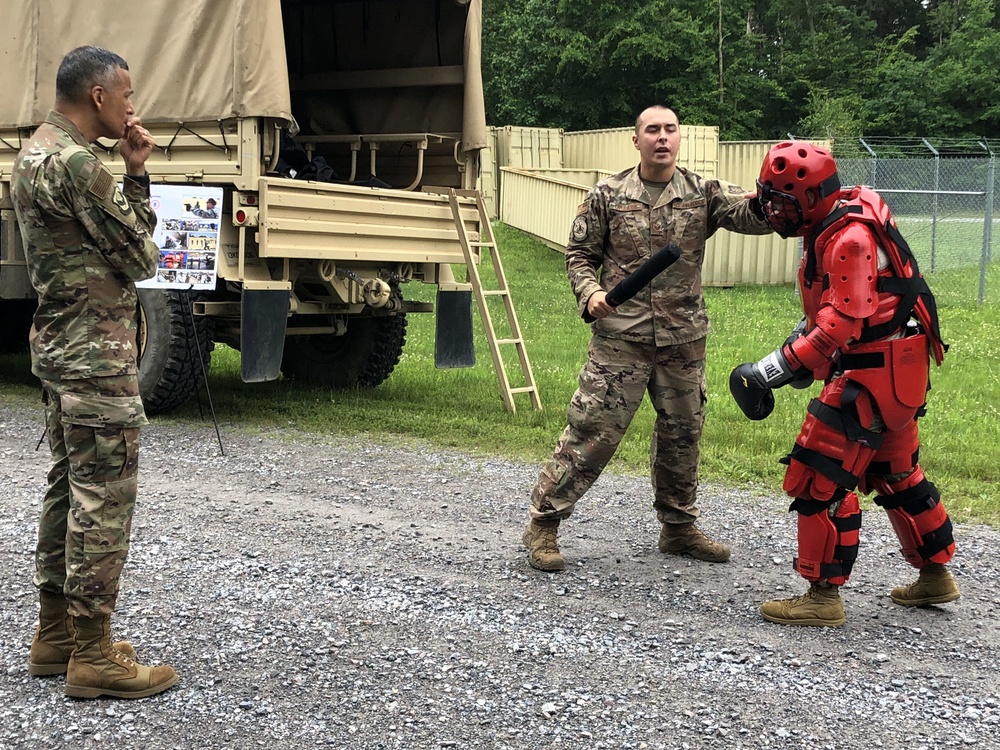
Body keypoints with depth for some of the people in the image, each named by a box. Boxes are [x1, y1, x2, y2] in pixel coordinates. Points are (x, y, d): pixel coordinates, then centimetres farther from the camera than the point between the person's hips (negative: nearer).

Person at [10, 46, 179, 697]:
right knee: (104, 497, -5)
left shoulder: (34, 154, 14)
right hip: (97, 351, -11)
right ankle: (93, 656, 1)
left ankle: (56, 634, 24)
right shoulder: (77, 164, -18)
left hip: (60, 343, 11)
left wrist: (132, 171, 6)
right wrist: (135, 173, 0)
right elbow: (141, 258, -13)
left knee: (70, 488, 16)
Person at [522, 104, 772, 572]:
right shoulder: (608, 195, 0)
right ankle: (543, 523, 6)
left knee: (682, 434, 15)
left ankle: (679, 527, 33)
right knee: (591, 432, -5)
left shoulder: (703, 194, 2)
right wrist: (590, 292, -13)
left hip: (683, 340, 3)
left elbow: (751, 216, -14)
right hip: (620, 339, -3)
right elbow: (579, 253, 7)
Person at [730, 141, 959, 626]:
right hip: (897, 367, 11)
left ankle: (824, 597, -2)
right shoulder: (833, 226, 9)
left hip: (878, 370, -11)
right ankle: (935, 576, 35)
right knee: (893, 472, 22)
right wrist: (802, 340, 8)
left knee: (821, 475, -8)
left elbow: (840, 327, -30)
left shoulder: (850, 239, -23)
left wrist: (771, 370, -31)